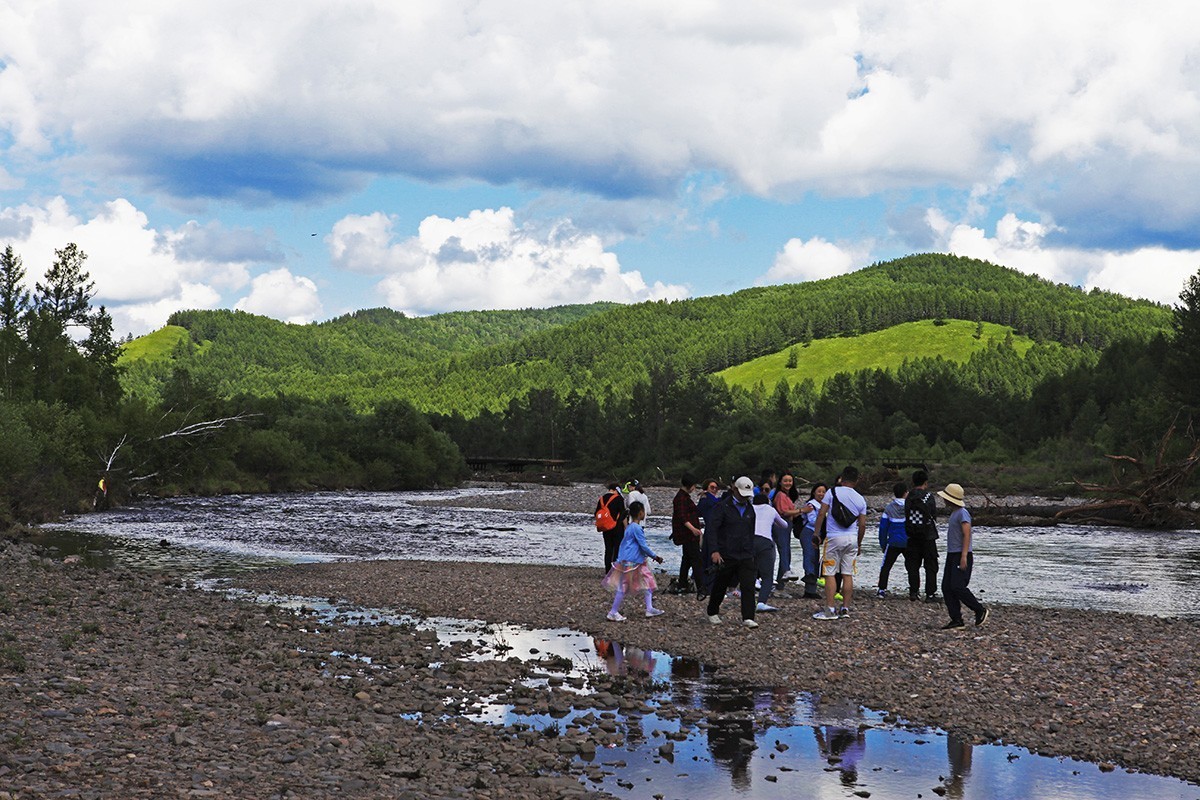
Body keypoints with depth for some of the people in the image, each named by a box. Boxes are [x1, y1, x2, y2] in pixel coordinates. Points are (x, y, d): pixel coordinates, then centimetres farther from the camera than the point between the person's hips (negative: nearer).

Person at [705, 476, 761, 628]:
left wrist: (751, 553, 21)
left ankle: (748, 618, -14)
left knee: (748, 586, -11)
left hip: (745, 556, 4)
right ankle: (712, 613, 30)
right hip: (726, 556, -4)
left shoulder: (749, 509, 13)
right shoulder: (723, 507, -5)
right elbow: (713, 529, -12)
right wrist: (715, 550, -22)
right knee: (720, 586, 10)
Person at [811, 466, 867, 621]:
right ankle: (845, 608, 11)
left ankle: (830, 609, -6)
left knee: (830, 573, -1)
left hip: (834, 538, -4)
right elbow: (862, 524, 9)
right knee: (848, 574, 9)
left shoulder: (833, 492, -3)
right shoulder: (860, 499, 7)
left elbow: (821, 514, -7)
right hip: (852, 538, 4)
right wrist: (859, 544, 19)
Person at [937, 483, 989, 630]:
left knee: (957, 587, -16)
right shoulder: (954, 513, 18)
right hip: (952, 555, 10)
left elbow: (967, 535, -19)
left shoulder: (963, 513, -11)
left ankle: (980, 611, -2)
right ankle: (957, 620, 0)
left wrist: (964, 556, -25)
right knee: (946, 587, 1)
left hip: (961, 556, -10)